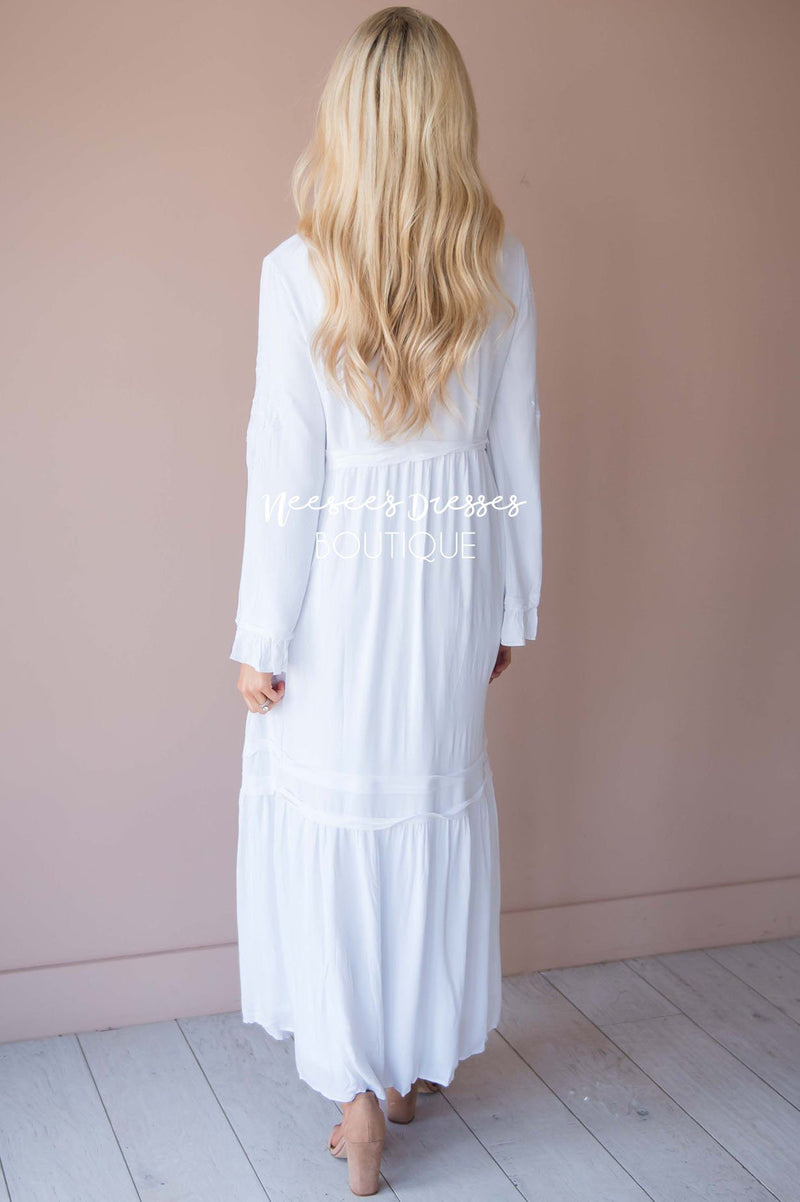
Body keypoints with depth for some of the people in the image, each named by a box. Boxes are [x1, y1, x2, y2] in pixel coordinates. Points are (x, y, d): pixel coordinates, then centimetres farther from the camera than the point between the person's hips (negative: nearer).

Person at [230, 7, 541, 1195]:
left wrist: (261, 637, -4)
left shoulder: (298, 270, -12)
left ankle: (359, 1095, 18)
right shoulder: (500, 266, -3)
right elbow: (516, 451, 2)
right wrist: (511, 606, 11)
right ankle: (415, 1063, 34)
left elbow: (287, 471, -12)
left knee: (331, 825, 10)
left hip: (338, 585, -3)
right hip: (453, 581, 4)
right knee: (438, 811, 17)